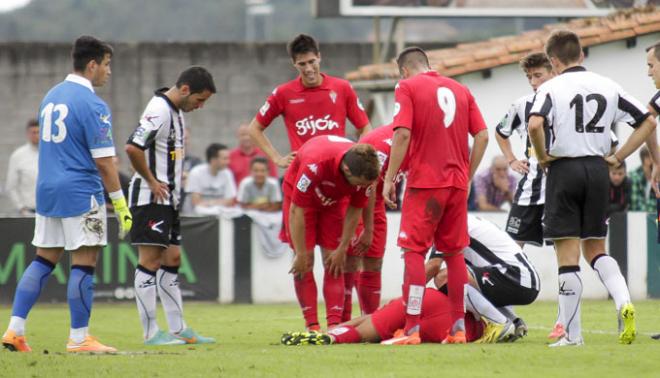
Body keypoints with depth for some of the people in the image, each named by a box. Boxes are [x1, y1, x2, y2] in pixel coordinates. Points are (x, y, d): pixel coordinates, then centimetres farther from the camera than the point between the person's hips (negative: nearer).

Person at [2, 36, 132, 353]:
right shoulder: (92, 104, -13)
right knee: (83, 264, -1)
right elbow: (103, 161, -15)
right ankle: (79, 338, 1)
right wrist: (120, 203, -10)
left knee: (43, 260, 11)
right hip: (81, 193, -8)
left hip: (47, 190, 8)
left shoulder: (51, 96, 12)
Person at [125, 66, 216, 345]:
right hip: (151, 199, -10)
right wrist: (152, 181, -18)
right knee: (150, 260, -7)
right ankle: (151, 332, -6)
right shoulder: (159, 110, -18)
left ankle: (178, 328, 16)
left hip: (168, 198, 10)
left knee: (172, 260, 12)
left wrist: (175, 180, 13)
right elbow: (132, 147, -28)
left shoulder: (176, 110, 13)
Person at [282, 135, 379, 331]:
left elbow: (355, 210, -11)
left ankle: (334, 324, -10)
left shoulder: (365, 169, -28)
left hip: (334, 200, 3)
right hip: (300, 197, -3)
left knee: (334, 262, -6)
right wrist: (301, 254, -27)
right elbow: (297, 210, -32)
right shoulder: (315, 164, -42)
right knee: (306, 261, -12)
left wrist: (342, 249, -8)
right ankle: (312, 326, -12)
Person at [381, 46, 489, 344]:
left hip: (424, 184, -5)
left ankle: (411, 328, -10)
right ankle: (458, 327, 11)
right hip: (457, 183, 5)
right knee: (454, 252, 11)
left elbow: (402, 134, -13)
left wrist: (389, 179, -8)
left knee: (414, 251, -3)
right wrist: (467, 177, 16)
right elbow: (482, 136, 9)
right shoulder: (461, 90, 14)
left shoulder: (407, 88, -1)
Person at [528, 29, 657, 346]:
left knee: (568, 255, 0)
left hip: (564, 169, -4)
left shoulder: (551, 88, -6)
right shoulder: (607, 86, 8)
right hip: (598, 169, 4)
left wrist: (543, 156, -7)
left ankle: (571, 332, 0)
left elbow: (535, 124, -24)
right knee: (595, 249, 17)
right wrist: (618, 157, 11)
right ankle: (623, 302, -8)